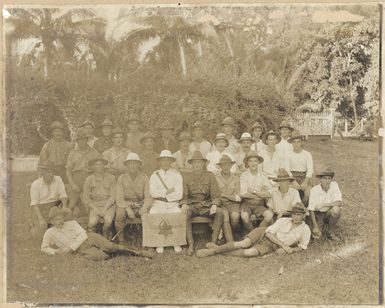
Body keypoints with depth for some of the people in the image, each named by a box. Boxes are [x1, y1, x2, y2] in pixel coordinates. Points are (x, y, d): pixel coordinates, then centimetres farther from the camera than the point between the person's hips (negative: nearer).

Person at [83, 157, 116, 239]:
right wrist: (95, 209, -9)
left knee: (108, 220, -31)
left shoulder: (111, 178, 4)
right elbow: (86, 198, 6)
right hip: (95, 205, 1)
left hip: (108, 205, -1)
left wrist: (104, 209, -13)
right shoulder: (89, 180, 7)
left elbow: (112, 196, -1)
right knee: (92, 222, -28)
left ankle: (106, 239, -6)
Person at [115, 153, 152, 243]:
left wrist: (144, 207, -26)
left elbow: (148, 196, -5)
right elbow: (119, 198, -7)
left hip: (140, 204, 1)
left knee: (146, 213, -29)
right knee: (120, 213, -32)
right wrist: (127, 208, -25)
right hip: (125, 204, -1)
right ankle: (121, 241, -14)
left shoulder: (144, 177, -2)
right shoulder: (122, 178, -4)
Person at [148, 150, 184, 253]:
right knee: (153, 214, -29)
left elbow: (179, 195, -4)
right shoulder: (154, 175, 10)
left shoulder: (176, 174, 7)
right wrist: (168, 191, -10)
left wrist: (161, 193, -5)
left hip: (172, 204, -1)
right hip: (158, 204, 1)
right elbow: (153, 193, -5)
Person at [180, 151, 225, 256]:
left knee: (220, 212, -30)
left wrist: (214, 204, -17)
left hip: (206, 205, 0)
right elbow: (184, 195, 4)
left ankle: (213, 242, -24)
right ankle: (190, 244, -29)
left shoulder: (210, 176, 6)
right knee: (184, 214, -34)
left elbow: (216, 194, 2)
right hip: (192, 204, 0)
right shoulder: (187, 177, 8)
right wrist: (184, 204, -17)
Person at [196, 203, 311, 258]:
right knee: (243, 244, -28)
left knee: (251, 252, -29)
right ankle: (217, 248, -11)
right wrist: (284, 245, -17)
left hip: (271, 246, -1)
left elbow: (302, 247, 9)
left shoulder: (305, 230, 0)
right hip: (263, 234, 1)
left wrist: (290, 250, -11)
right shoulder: (283, 220, -2)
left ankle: (216, 251, -19)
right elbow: (269, 232, -7)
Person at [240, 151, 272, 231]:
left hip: (259, 204, 2)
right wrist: (260, 194, -2)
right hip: (247, 203, -2)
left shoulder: (262, 177, 8)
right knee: (244, 216, -33)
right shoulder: (244, 176, 1)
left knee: (269, 215, -26)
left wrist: (254, 191, -6)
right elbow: (243, 194, -10)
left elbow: (269, 194, -2)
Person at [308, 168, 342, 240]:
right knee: (317, 234, -21)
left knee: (336, 209, -32)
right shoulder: (314, 190, -16)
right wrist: (315, 227, -19)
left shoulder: (334, 185, -14)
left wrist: (323, 204, -26)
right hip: (318, 214, -1)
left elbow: (339, 203, -23)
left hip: (329, 213, 1)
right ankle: (323, 227, 17)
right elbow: (311, 210, -13)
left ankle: (331, 232, -7)